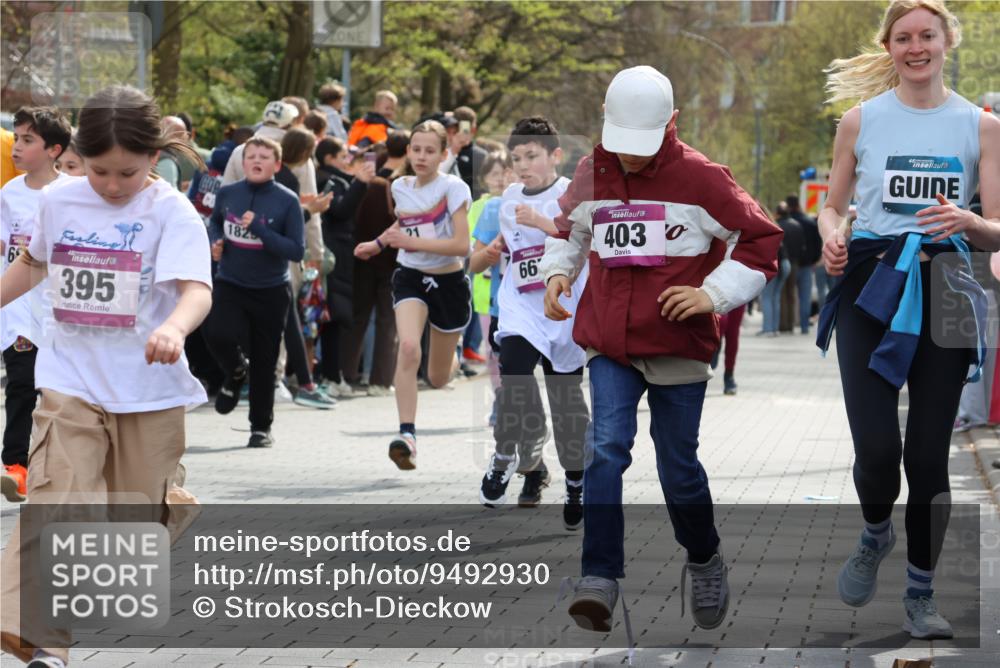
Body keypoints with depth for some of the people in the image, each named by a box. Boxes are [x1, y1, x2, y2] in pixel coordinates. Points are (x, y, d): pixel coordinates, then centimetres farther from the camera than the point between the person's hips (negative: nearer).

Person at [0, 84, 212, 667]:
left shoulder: (171, 212, -11)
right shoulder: (58, 203, 2)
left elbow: (196, 289, -25)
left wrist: (174, 328, -46)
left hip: (148, 386, -2)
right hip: (72, 381, 2)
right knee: (57, 501, -15)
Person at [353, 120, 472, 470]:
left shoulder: (452, 187, -13)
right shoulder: (400, 187, 3)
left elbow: (461, 245, -21)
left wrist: (412, 241, -26)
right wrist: (378, 243, 14)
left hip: (448, 282, -2)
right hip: (410, 277, 2)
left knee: (438, 378, 11)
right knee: (408, 347, -29)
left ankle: (450, 358, 50)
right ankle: (407, 435, -31)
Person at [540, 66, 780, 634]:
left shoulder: (700, 178, -7)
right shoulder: (592, 174, 5)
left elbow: (763, 240, -2)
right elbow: (570, 230, 25)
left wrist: (713, 294, -11)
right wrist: (557, 271, 7)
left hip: (678, 343, -2)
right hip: (609, 342, 2)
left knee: (678, 467, 5)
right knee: (607, 448, -14)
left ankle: (705, 560, 33)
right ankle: (600, 582, -20)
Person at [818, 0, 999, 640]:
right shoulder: (862, 120, 6)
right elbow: (833, 206, 15)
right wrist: (832, 234, -8)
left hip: (941, 291, 0)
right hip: (870, 284, 0)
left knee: (929, 452, 0)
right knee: (876, 447, -13)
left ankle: (921, 593, 15)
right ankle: (876, 533, 21)